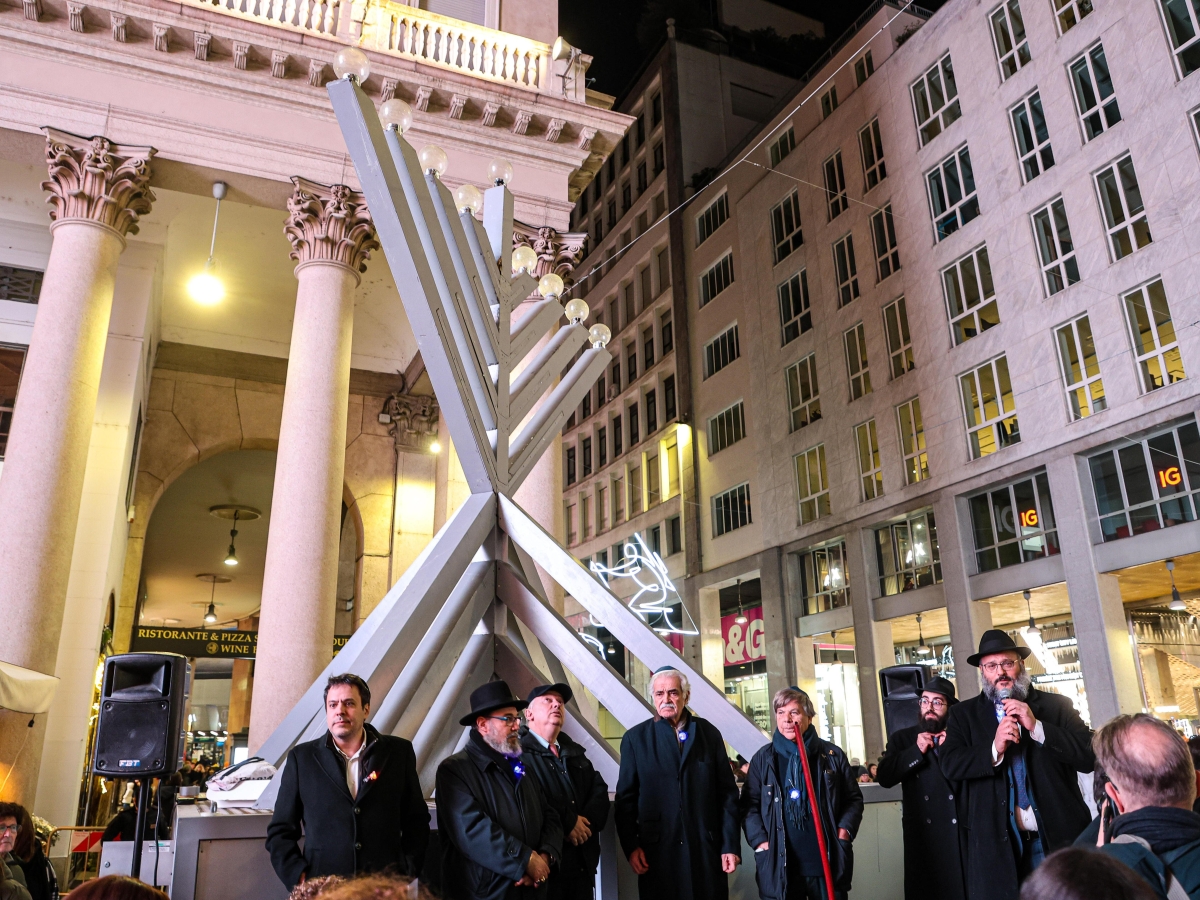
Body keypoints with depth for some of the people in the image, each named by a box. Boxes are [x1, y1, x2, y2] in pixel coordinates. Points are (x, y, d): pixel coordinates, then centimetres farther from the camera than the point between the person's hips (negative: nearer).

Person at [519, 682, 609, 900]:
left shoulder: (575, 752, 18)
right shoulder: (520, 750, -9)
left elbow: (599, 791, 8)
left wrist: (587, 821, -11)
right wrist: (568, 823, -17)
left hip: (583, 861, 7)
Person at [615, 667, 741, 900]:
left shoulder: (709, 733, 5)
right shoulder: (636, 738, 2)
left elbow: (727, 793, 5)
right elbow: (626, 797, 2)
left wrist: (731, 844, 1)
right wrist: (631, 846, -5)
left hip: (706, 848, 1)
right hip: (657, 850, -1)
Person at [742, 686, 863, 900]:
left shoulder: (833, 755, 5)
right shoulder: (763, 758, 4)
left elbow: (853, 799, 10)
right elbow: (750, 804, 4)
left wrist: (845, 830, -4)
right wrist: (759, 840, -7)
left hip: (828, 862, 1)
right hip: (780, 865, 0)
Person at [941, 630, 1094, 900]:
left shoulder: (1056, 706, 5)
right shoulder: (965, 714, 5)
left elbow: (1089, 756, -7)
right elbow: (950, 766, -7)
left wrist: (1037, 727, -15)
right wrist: (994, 750, -20)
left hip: (1059, 837, 0)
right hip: (996, 843, 0)